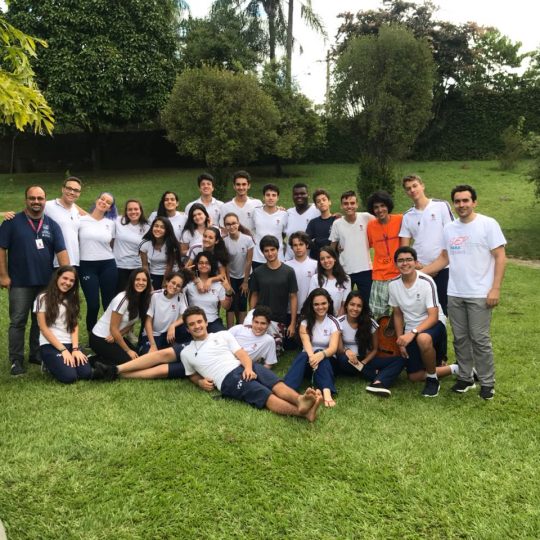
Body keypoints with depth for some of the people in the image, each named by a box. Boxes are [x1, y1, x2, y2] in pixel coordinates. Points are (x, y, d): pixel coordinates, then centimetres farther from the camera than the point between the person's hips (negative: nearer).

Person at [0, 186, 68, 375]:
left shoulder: (52, 225, 6)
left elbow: (61, 252, 1)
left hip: (46, 282, 3)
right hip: (20, 282, -3)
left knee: (41, 321, 12)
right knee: (18, 322, 2)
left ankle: (37, 354, 25)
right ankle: (16, 360, 10)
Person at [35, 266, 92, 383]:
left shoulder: (72, 300, 14)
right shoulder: (43, 298, -2)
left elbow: (75, 326, 7)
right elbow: (43, 328, -7)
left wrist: (75, 348, -10)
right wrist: (63, 350, -13)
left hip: (70, 344, 5)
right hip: (50, 345, -5)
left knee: (86, 374, -19)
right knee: (69, 377, -26)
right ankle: (49, 365, 6)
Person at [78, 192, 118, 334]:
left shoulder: (111, 223, 9)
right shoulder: (81, 220, 0)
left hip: (108, 265, 2)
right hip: (87, 266, -2)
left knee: (109, 303, 4)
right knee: (93, 304, -3)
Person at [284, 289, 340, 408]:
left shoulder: (333, 322, -5)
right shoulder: (306, 321, -2)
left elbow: (333, 347, -20)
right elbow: (306, 341, -22)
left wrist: (321, 355, -43)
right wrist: (312, 356, -44)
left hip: (326, 360, -1)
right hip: (309, 358, 1)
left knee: (320, 354, -34)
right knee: (303, 356, -34)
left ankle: (327, 393, -60)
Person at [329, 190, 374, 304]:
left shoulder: (366, 218, -6)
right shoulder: (337, 224, -2)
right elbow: (332, 248, 8)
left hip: (365, 269, -1)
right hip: (345, 271, 1)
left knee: (367, 303, 9)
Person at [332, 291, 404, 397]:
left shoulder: (370, 323, -2)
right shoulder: (340, 322, -6)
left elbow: (375, 349, 2)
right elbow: (339, 349, -11)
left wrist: (363, 363, -16)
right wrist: (346, 351, -35)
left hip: (366, 360, 2)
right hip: (349, 363, -2)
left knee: (399, 360, -19)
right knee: (343, 359, -38)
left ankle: (377, 383, -46)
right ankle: (380, 376, -26)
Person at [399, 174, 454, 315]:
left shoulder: (441, 206, 0)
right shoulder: (407, 216, 9)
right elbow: (404, 247, 9)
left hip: (442, 268, -3)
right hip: (420, 270, 3)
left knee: (443, 306, 3)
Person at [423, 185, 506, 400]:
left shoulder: (488, 224, -6)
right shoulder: (449, 228, 9)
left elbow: (500, 257, -7)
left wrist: (495, 288, -14)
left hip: (480, 295, -5)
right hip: (454, 294, 5)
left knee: (480, 339, -1)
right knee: (460, 339, 12)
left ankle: (487, 382, 13)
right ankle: (465, 377, 25)